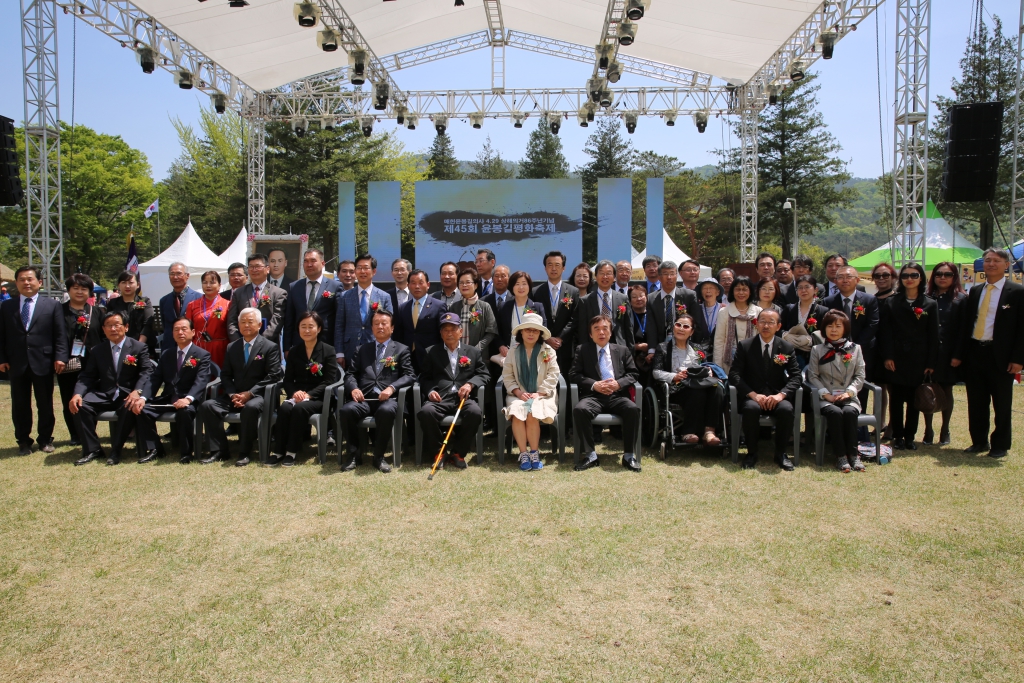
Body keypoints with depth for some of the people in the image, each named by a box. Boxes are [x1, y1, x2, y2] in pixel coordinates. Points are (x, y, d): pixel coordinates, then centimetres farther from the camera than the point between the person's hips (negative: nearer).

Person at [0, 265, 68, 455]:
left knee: (45, 404, 7)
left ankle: (45, 439, 20)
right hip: (17, 364, 2)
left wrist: (60, 357, -11)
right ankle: (23, 441, 19)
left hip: (43, 363, -1)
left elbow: (60, 334, -1)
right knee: (20, 405, 8)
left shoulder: (52, 305, 4)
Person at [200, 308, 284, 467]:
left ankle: (244, 453, -24)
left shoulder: (270, 347, 1)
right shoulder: (232, 347, 16)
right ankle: (219, 451, -11)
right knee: (207, 406, -19)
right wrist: (232, 395, -8)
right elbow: (225, 376, 12)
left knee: (250, 407, -38)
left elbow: (272, 376, -8)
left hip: (258, 395, -5)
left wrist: (249, 393, -17)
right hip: (235, 395, 5)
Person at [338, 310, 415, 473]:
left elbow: (410, 375, 5)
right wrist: (354, 388, -6)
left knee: (386, 411, -38)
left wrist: (391, 387, -13)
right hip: (364, 398, 2)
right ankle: (353, 454, -11)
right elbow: (350, 373, 17)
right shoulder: (362, 349, 25)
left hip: (388, 398, -2)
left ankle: (379, 456, -18)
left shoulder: (401, 349, 17)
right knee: (345, 410, -30)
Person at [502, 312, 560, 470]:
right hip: (518, 395, 1)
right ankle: (523, 453, -24)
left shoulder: (549, 352, 7)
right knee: (517, 412, -31)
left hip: (542, 395, -1)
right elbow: (507, 376, 5)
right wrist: (518, 392, -12)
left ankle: (534, 453, -19)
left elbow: (552, 376, -2)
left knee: (532, 413, -32)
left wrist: (538, 393, -14)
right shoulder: (513, 352, 11)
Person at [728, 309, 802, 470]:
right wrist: (753, 394, -19)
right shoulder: (744, 346, 3)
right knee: (751, 408, -35)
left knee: (786, 409, -32)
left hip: (776, 396, 1)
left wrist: (781, 394, -19)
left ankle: (781, 453, -11)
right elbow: (734, 374, -4)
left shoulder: (787, 347, 7)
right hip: (752, 396, -1)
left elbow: (796, 376, 1)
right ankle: (751, 453, -16)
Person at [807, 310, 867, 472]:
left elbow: (859, 376, 8)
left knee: (849, 412, -33)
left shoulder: (855, 349, 13)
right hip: (826, 398, -1)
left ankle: (853, 454, -24)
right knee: (835, 412, -33)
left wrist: (849, 392, -9)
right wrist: (825, 393, -10)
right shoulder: (817, 350, 10)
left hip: (849, 397, 1)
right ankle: (840, 455, -26)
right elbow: (812, 376, 3)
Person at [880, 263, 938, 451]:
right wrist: (887, 356, -9)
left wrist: (931, 363, -3)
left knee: (914, 400, 6)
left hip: (919, 360, 1)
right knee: (896, 399, 4)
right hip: (897, 359, 0)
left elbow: (933, 336, 2)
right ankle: (897, 436, 13)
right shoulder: (891, 303, 4)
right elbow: (885, 332, -1)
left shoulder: (930, 304, 5)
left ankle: (909, 436, 16)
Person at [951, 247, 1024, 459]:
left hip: (1000, 355, -4)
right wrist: (959, 354, 6)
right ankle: (979, 442, 22)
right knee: (976, 402, 10)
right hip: (974, 353, 4)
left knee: (1001, 404, 6)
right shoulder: (975, 291, 12)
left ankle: (1000, 445, 18)